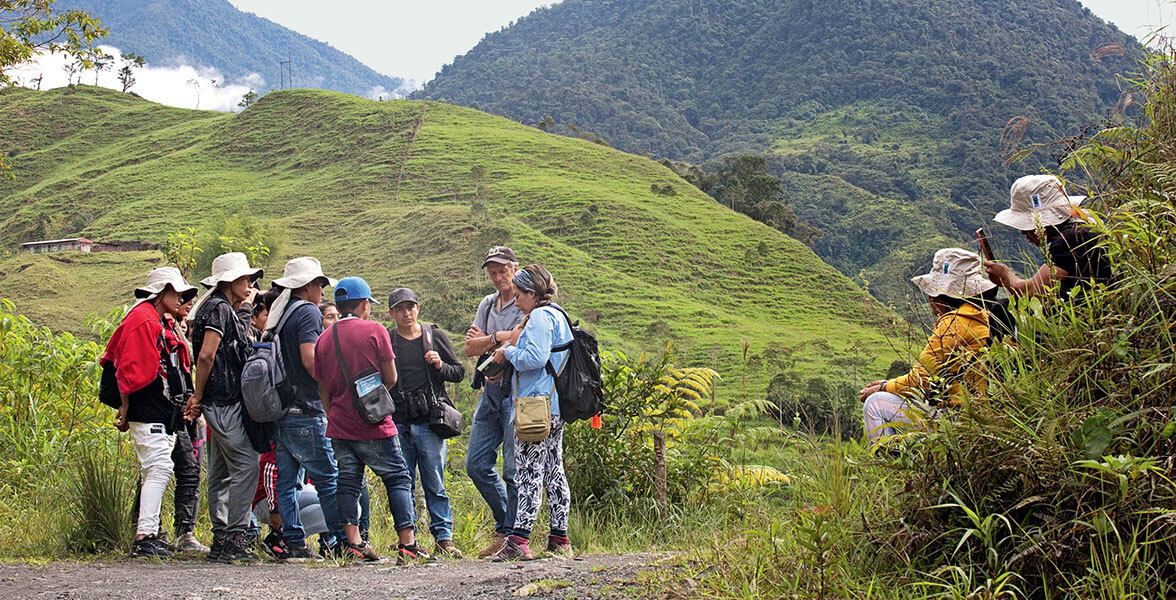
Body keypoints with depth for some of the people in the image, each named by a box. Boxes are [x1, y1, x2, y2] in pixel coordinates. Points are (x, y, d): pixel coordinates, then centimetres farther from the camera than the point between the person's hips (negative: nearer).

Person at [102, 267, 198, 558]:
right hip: (147, 412, -11)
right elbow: (130, 369, -17)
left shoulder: (156, 321, 21)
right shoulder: (143, 319, -11)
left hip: (160, 411, 11)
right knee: (159, 468, -16)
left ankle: (150, 534, 12)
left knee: (155, 470, 10)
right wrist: (125, 409, -16)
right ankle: (144, 537, -18)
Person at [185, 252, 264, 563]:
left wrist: (199, 399, 16)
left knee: (222, 472, 10)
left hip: (223, 404, 10)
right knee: (246, 465, -12)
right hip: (225, 403, -10)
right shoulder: (219, 309, -10)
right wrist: (198, 397, -9)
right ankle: (234, 537, -12)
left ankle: (221, 541, 12)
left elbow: (207, 357, 22)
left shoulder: (225, 310, 20)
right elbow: (206, 356, -18)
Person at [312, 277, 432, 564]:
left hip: (339, 426, 4)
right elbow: (391, 378, -2)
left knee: (347, 482, 9)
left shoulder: (324, 338, 8)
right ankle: (408, 543, -5)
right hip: (373, 425, -4)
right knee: (398, 478, 2)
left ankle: (353, 542, 1)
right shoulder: (375, 330, -5)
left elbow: (322, 388, 13)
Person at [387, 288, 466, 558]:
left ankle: (444, 538, 1)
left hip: (429, 421, -1)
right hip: (397, 424, 1)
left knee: (435, 485, -2)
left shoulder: (435, 336, 8)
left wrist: (441, 366, -7)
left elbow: (459, 372, 12)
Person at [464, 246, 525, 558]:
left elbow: (517, 342, -18)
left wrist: (486, 339, -3)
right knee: (476, 464, 6)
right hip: (491, 390, 8)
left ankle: (512, 535, 0)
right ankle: (506, 525, 18)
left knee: (514, 469, -7)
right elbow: (471, 349, 9)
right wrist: (500, 339, -6)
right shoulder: (487, 304, 18)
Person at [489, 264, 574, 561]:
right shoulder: (557, 315, 21)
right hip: (555, 407, 10)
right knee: (553, 471, 10)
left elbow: (534, 358, -21)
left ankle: (519, 539, -16)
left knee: (528, 472, -13)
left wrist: (508, 352, -4)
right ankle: (559, 540, 13)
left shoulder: (540, 316, -9)